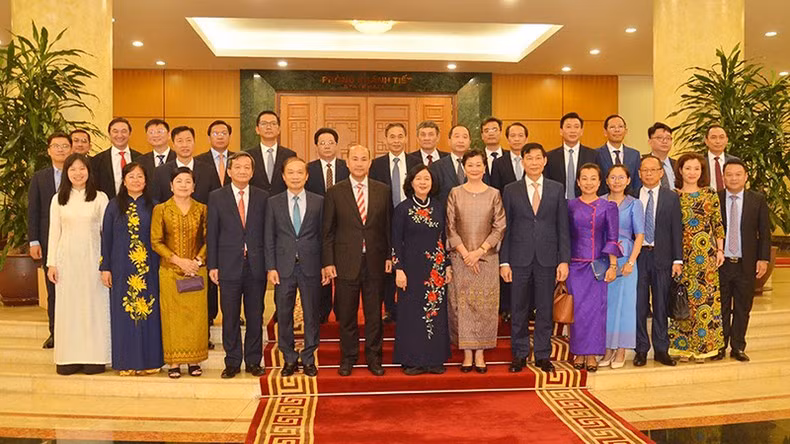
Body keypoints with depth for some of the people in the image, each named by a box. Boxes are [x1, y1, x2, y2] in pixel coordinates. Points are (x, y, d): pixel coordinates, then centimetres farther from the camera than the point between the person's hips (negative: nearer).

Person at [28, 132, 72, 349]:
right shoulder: (39, 178, 9)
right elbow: (33, 210, 7)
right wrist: (33, 241, 0)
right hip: (49, 240, 2)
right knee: (53, 288, 8)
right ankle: (55, 333, 17)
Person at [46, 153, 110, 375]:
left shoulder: (100, 198, 2)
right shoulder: (58, 199, 7)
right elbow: (54, 232, 8)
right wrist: (51, 263, 3)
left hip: (92, 257, -1)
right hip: (67, 258, 2)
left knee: (93, 304, 1)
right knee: (67, 306, 4)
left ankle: (94, 358, 8)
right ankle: (69, 358, 12)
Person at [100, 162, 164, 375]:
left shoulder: (153, 206, 5)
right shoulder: (114, 206, 6)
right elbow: (106, 237, 6)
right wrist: (105, 267, 1)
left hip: (148, 268, 0)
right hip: (122, 268, 0)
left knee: (149, 311, 2)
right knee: (123, 313, 3)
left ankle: (149, 360, 12)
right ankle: (127, 362, 12)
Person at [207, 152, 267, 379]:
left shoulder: (262, 197, 6)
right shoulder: (217, 197, 4)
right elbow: (212, 233, 3)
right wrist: (212, 265, -3)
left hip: (256, 265, 1)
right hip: (229, 266, -1)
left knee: (255, 317, 8)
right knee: (230, 317, 6)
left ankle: (253, 361, 20)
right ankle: (232, 362, 18)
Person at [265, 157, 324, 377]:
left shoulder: (318, 202, 4)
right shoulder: (274, 202, 5)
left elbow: (324, 236, 4)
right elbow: (269, 238, 4)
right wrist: (271, 267, -3)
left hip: (311, 266, 0)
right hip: (284, 266, 1)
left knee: (312, 314, 6)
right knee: (284, 315, 7)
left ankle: (308, 358, 20)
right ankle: (289, 358, 21)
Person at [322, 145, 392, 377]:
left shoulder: (383, 191, 5)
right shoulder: (335, 192, 0)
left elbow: (388, 226, 8)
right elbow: (327, 231, 1)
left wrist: (389, 256, 1)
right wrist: (328, 262, -4)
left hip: (375, 262, 1)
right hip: (345, 262, -1)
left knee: (374, 314, 9)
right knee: (346, 315, 8)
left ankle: (374, 357, 24)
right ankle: (348, 357, 24)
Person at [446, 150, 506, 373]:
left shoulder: (494, 194, 3)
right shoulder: (455, 193, 3)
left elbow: (500, 228, 0)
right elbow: (450, 227, 1)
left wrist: (479, 251, -9)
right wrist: (465, 253, -8)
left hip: (487, 257, 0)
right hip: (460, 257, 0)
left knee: (485, 305, 1)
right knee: (462, 303, 1)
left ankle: (480, 353, 11)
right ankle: (467, 353, 10)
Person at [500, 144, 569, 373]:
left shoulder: (557, 189, 6)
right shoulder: (511, 190, 5)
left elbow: (563, 227, 4)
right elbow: (505, 228, 3)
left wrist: (564, 260, -3)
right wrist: (503, 261, -3)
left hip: (547, 259, 1)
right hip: (519, 259, 0)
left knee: (545, 310, 7)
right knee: (519, 310, 6)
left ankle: (543, 355, 19)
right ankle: (519, 355, 19)